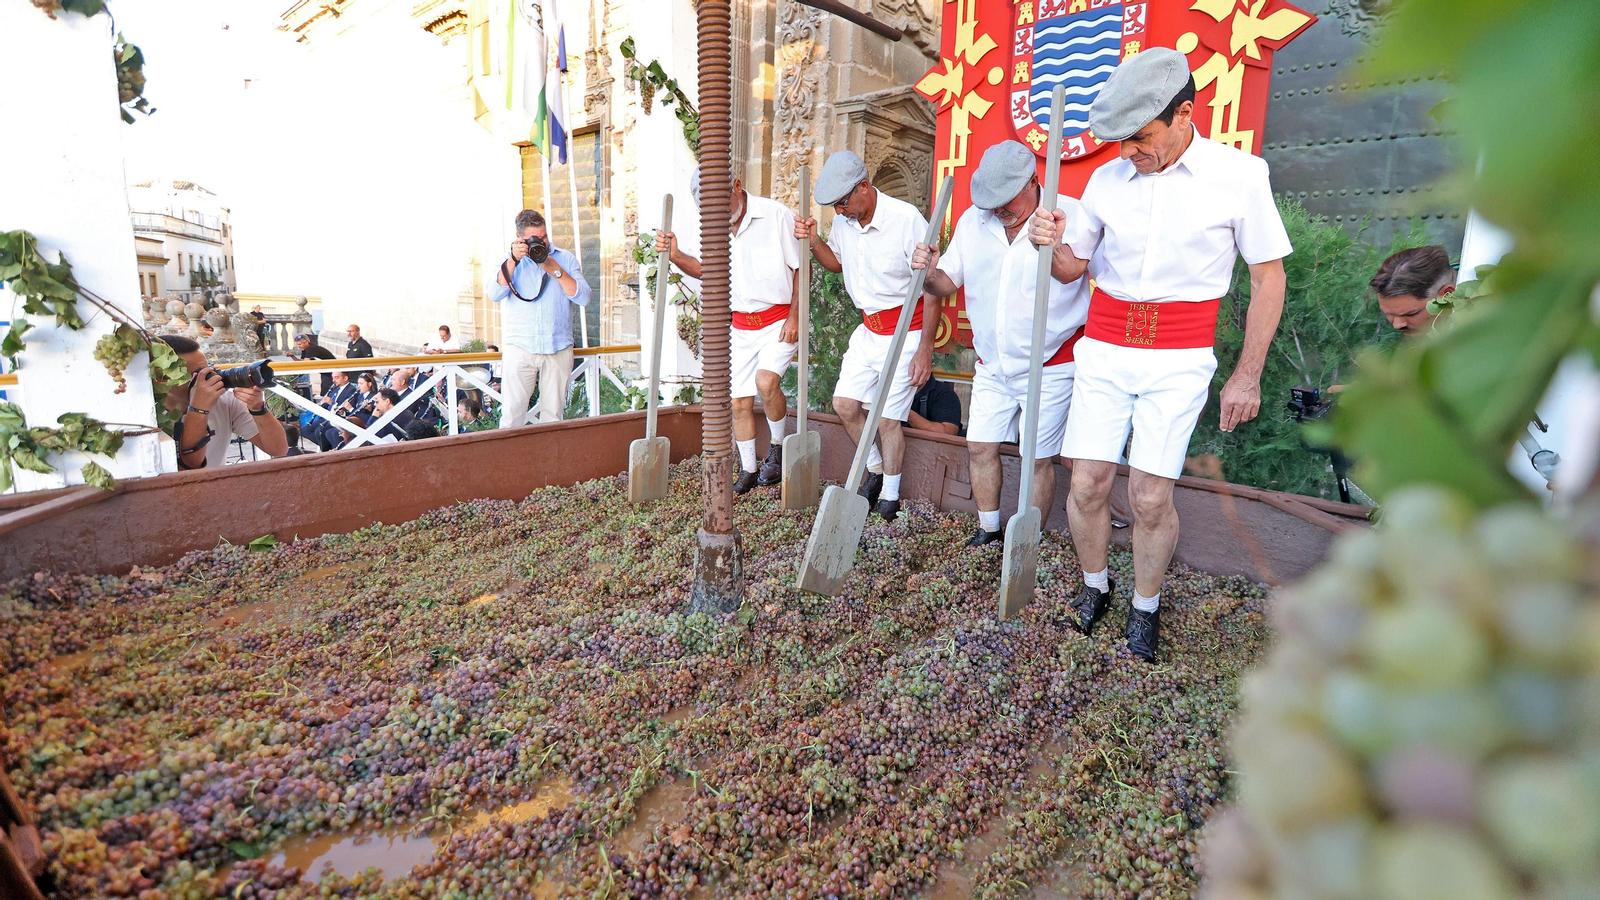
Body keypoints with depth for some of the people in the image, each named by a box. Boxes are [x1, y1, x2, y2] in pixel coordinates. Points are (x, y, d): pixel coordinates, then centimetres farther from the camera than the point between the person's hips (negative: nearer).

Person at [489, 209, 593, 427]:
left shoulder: (566, 259, 11)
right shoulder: (511, 261, 12)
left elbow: (583, 297, -1)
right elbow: (495, 294, -4)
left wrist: (555, 270, -8)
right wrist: (513, 260, -11)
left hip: (559, 349, 1)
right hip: (520, 348, 0)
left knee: (553, 413, 4)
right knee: (513, 411, -5)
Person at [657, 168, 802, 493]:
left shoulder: (776, 215, -11)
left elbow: (800, 268, -6)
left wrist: (794, 317, -12)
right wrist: (675, 255, 0)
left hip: (779, 320, -5)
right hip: (740, 326, 5)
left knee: (766, 382, -28)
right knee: (739, 402, 5)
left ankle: (778, 447, -2)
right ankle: (748, 471, 22)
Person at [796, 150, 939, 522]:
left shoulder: (907, 219, -21)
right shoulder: (844, 221, -1)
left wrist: (925, 349, -18)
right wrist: (813, 243, -2)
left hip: (905, 331, -7)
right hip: (869, 328, 7)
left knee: (887, 418, -3)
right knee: (845, 403, 4)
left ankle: (890, 496, 18)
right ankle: (876, 471, 28)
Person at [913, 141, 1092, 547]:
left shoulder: (1071, 216, -12)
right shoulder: (972, 220, 2)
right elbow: (948, 283, 7)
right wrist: (929, 272, -18)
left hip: (1049, 365, -4)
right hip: (991, 364, 5)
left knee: (1038, 460, 3)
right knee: (979, 448, 9)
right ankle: (988, 532, 29)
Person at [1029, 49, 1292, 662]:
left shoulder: (1239, 174, -4)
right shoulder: (1106, 180, 3)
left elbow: (1268, 277, 1)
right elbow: (1073, 266, 13)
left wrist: (1248, 376, -2)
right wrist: (1052, 244, -12)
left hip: (1179, 358, -2)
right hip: (1104, 349, 3)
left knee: (1151, 497, -5)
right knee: (1087, 483, -1)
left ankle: (1146, 607, 20)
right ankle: (1094, 587, 25)